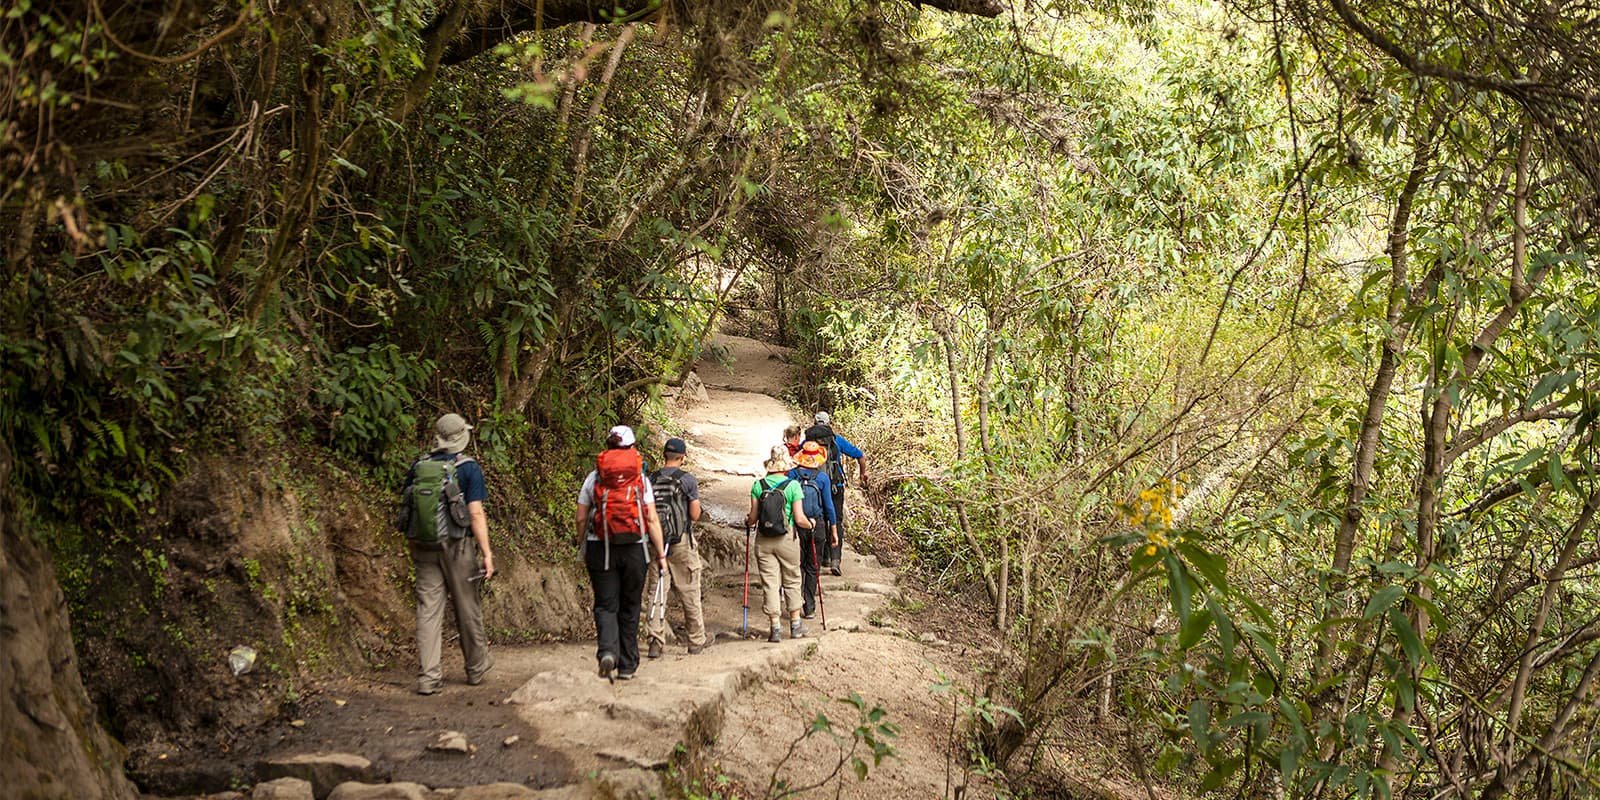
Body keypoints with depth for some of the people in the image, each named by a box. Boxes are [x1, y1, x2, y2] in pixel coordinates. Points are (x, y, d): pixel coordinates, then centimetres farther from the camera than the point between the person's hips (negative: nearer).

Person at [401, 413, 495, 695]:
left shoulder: (418, 467, 5)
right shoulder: (468, 468, -8)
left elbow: (409, 510, 10)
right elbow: (476, 514, -14)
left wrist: (413, 549, 21)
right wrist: (487, 553, -13)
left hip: (424, 546, 3)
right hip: (457, 546, -3)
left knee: (428, 609, 3)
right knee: (467, 608, 10)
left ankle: (428, 677, -1)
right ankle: (476, 667, 26)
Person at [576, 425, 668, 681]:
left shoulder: (594, 478, 2)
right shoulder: (641, 478, 0)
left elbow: (580, 518, 2)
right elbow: (652, 519, -4)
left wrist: (582, 547, 16)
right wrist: (660, 554, 1)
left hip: (600, 548, 0)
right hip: (635, 549, 0)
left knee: (605, 605, 6)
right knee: (630, 607, 11)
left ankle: (607, 651, -19)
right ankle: (627, 666, 15)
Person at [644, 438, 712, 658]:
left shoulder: (650, 480, 3)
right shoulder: (687, 480, -7)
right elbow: (695, 515, -5)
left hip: (656, 541, 3)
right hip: (682, 542, -3)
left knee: (656, 593, 5)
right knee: (689, 593, 8)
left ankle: (656, 642, -2)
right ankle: (697, 640, 19)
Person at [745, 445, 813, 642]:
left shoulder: (758, 486, -4)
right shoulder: (793, 486, -9)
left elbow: (753, 518, -2)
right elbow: (799, 519, -10)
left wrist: (747, 520, 20)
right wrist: (810, 523, 11)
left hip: (763, 541, 1)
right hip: (787, 539, -1)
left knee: (769, 583, 6)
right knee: (792, 581, 14)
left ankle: (775, 627, 4)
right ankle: (795, 625, 21)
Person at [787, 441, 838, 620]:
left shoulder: (792, 475, -5)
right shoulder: (822, 477, -7)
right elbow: (828, 505, -4)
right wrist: (834, 530, 4)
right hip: (817, 525, -1)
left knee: (797, 565, 13)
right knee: (812, 568, 10)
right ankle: (809, 608, 11)